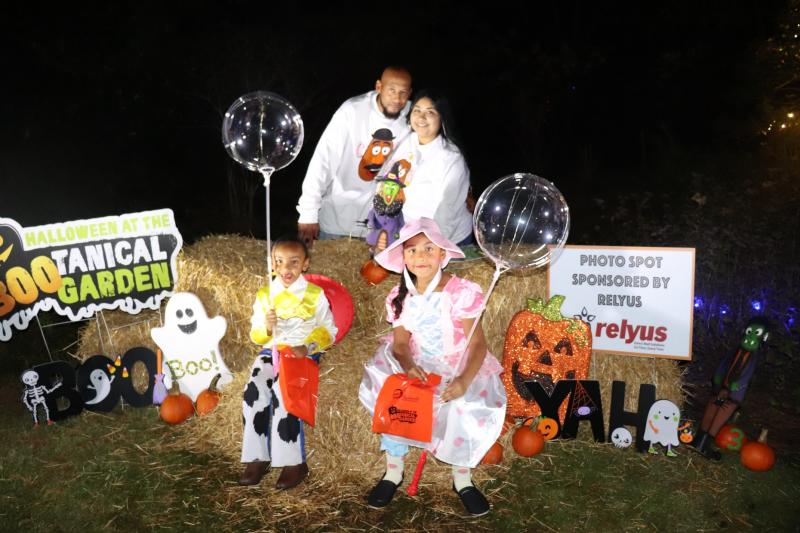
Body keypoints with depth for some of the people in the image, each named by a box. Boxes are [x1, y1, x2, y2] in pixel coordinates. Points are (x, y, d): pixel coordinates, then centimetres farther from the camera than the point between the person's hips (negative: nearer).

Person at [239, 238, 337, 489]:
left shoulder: (315, 295, 2)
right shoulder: (264, 295, 11)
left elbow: (328, 331, 2)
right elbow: (256, 336, 13)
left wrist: (308, 347, -17)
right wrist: (267, 327, -11)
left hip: (303, 353, -4)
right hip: (271, 351, 4)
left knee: (283, 391, -30)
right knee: (254, 392, -23)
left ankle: (294, 462, -19)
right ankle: (258, 457, -11)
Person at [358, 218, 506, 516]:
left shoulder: (461, 292, -16)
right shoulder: (400, 297, -3)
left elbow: (478, 343, -19)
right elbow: (400, 343, -6)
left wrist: (464, 380, -38)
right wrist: (408, 366, -31)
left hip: (457, 368, -3)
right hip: (416, 367, 3)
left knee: (469, 406, -28)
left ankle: (462, 477, 1)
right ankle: (393, 470, 0)